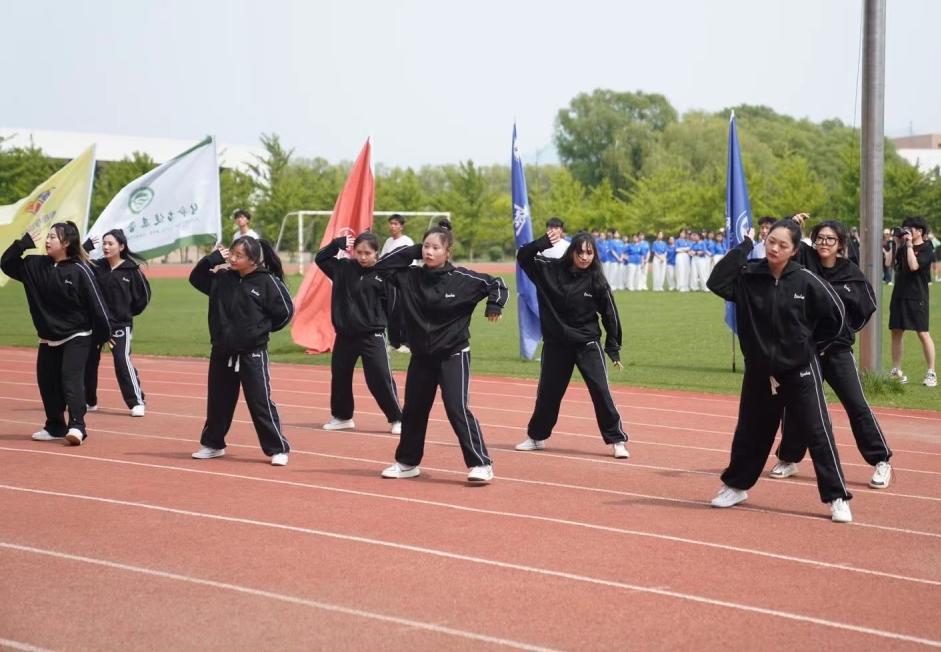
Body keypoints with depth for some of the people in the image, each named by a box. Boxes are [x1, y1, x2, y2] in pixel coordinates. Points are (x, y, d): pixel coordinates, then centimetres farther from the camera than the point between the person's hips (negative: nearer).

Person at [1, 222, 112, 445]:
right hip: (48, 338, 6)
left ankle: (77, 426, -21)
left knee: (71, 378, -17)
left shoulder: (79, 271, -15)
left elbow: (96, 303, -12)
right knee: (47, 382, 9)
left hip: (76, 337, -6)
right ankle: (55, 427, 22)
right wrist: (23, 243, -12)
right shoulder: (36, 265, 0)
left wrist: (102, 334, -10)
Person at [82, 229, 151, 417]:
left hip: (120, 325, -4)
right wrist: (87, 246, -14)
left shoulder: (131, 270, -6)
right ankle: (89, 401, 25)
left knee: (123, 362, -13)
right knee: (88, 361, 10)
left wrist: (131, 312, 4)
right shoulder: (96, 267, 2)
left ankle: (137, 402, -7)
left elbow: (144, 294, 2)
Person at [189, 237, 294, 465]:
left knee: (260, 403, -4)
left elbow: (285, 311, -7)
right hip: (222, 353, 5)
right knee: (218, 401, 16)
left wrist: (262, 329, 1)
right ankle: (212, 444, 32)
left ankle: (278, 449, 4)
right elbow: (196, 278, 13)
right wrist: (213, 259, -2)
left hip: (252, 354, -5)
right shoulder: (222, 279, 2)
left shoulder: (267, 282, -11)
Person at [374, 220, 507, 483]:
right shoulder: (410, 277, -2)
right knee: (412, 410, 14)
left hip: (454, 354, -5)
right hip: (421, 355, 5)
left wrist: (494, 306, -20)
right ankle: (407, 462, 31)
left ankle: (481, 464, -11)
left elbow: (497, 284, -3)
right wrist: (413, 251, -6)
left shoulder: (462, 279, -11)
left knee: (457, 408, -16)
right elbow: (381, 265, -1)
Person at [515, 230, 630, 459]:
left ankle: (617, 441, -1)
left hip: (588, 345, -2)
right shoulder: (550, 270, -5)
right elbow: (523, 256, -4)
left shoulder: (597, 281, -8)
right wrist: (544, 243, -20)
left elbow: (610, 314, -2)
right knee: (547, 392, 14)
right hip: (556, 344, 2)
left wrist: (613, 348, -1)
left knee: (601, 391, -8)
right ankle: (536, 437, 32)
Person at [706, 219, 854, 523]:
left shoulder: (805, 280, -11)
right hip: (759, 369, 3)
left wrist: (811, 345, 1)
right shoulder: (748, 276, -6)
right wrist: (744, 246, -20)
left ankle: (837, 497, 2)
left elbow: (835, 315, -2)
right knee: (750, 432, 17)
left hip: (800, 371, -3)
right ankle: (736, 485, 36)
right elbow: (716, 282, -23)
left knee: (817, 432, -3)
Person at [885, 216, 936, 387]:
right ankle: (896, 371, 17)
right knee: (896, 332, 8)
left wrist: (909, 244, -16)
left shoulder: (926, 250, -7)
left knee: (923, 333, -5)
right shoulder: (903, 248, 11)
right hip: (899, 295, 6)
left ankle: (931, 373, -1)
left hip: (917, 298, -6)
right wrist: (897, 244, 1)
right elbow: (890, 263, 5)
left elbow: (913, 265, -21)